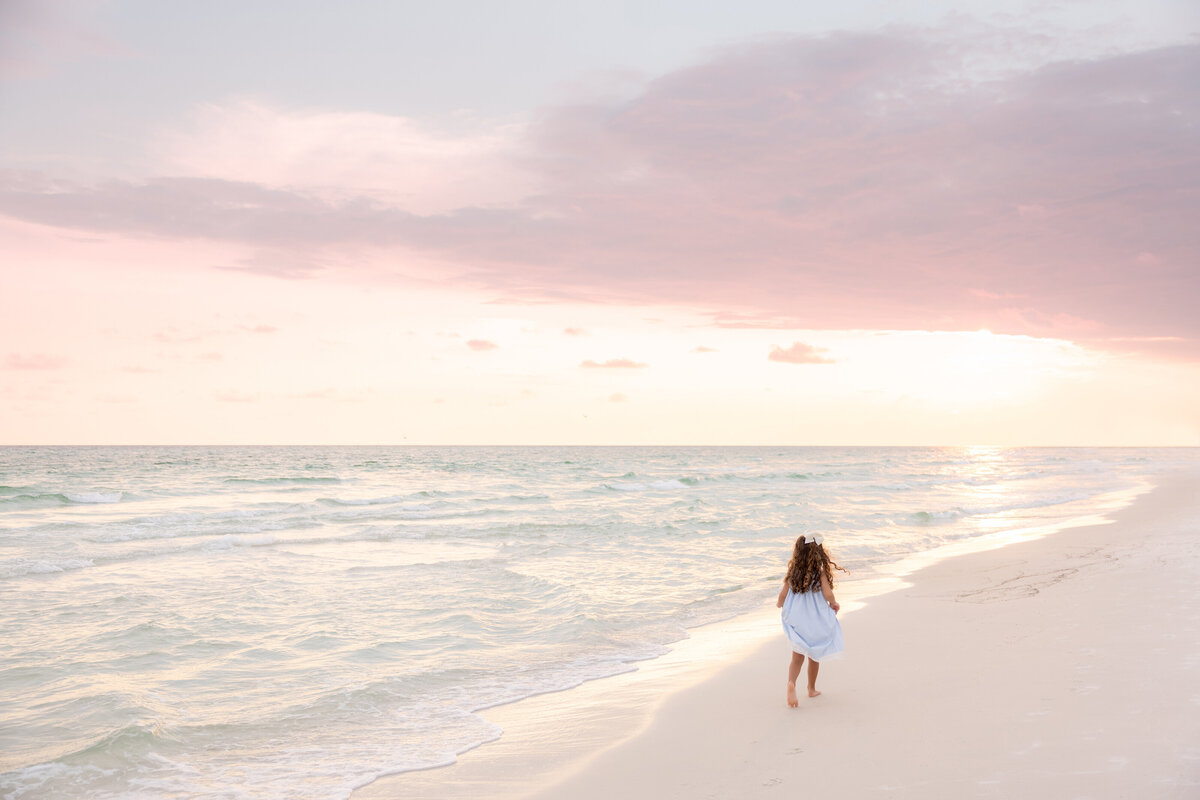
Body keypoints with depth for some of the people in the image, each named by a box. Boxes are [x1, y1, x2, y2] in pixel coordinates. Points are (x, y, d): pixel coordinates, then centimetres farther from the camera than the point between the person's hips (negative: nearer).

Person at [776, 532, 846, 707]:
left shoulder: (792, 571, -6)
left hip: (796, 619, 1)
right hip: (816, 621, -1)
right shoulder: (820, 571, -12)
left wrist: (780, 604, 19)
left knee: (797, 658, 6)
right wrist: (834, 604, 5)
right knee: (814, 656, 19)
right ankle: (812, 689, 31)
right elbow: (827, 594, -17)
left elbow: (783, 594, -3)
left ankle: (791, 682, -19)